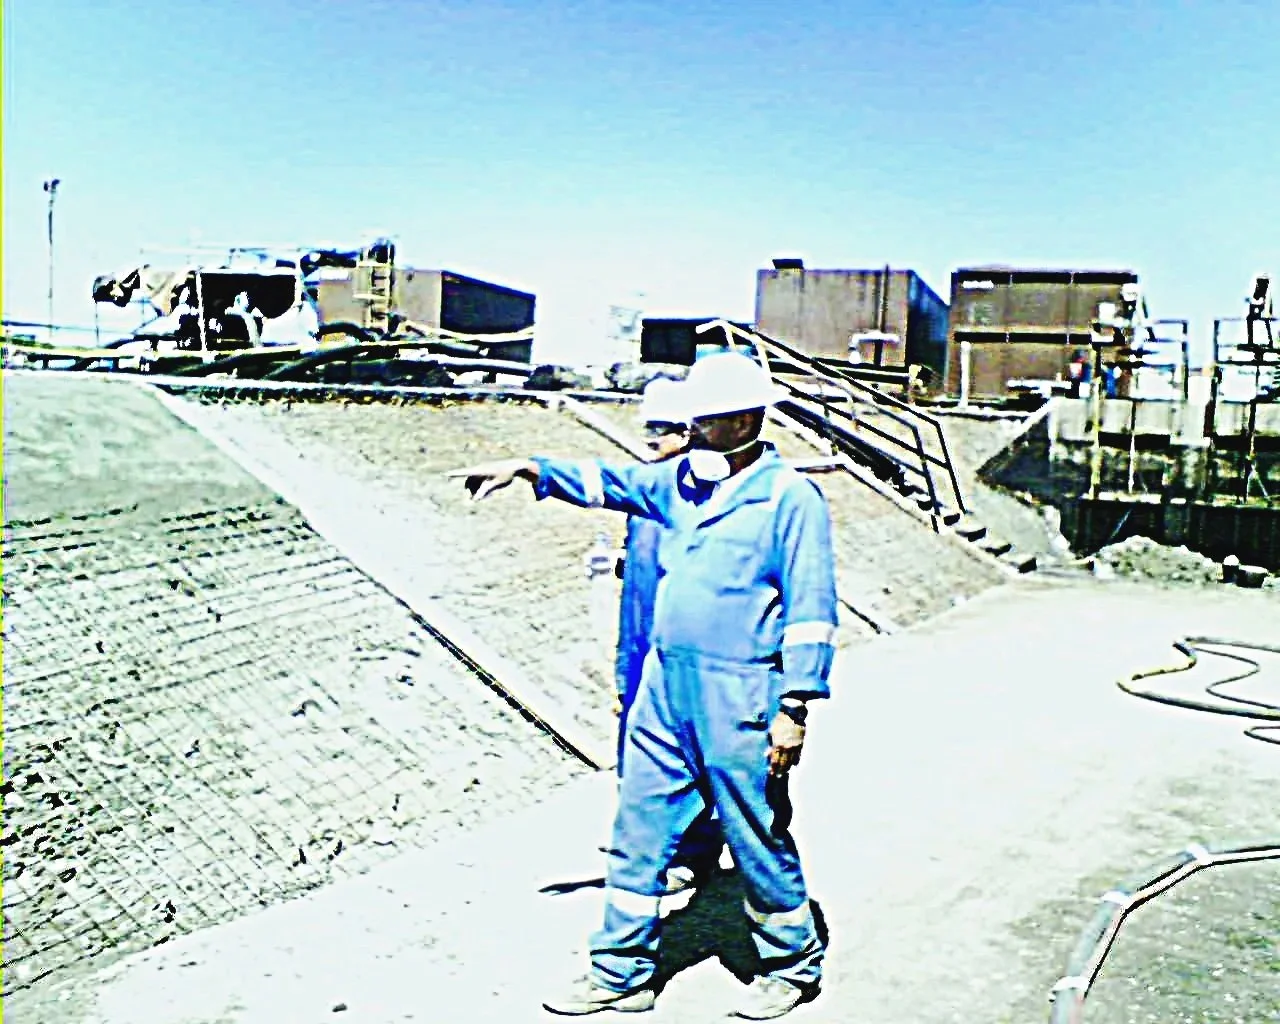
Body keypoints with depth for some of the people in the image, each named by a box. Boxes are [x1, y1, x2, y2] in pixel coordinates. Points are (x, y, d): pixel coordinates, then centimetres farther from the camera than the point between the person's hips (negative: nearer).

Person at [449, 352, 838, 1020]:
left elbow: (810, 608, -12)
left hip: (739, 697, -6)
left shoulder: (791, 497, -9)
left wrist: (794, 708, -15)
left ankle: (791, 964, 31)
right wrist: (530, 470, 3)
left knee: (759, 839, 8)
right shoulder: (683, 480, 11)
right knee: (639, 830, 11)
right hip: (666, 686, 7)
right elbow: (607, 482, 17)